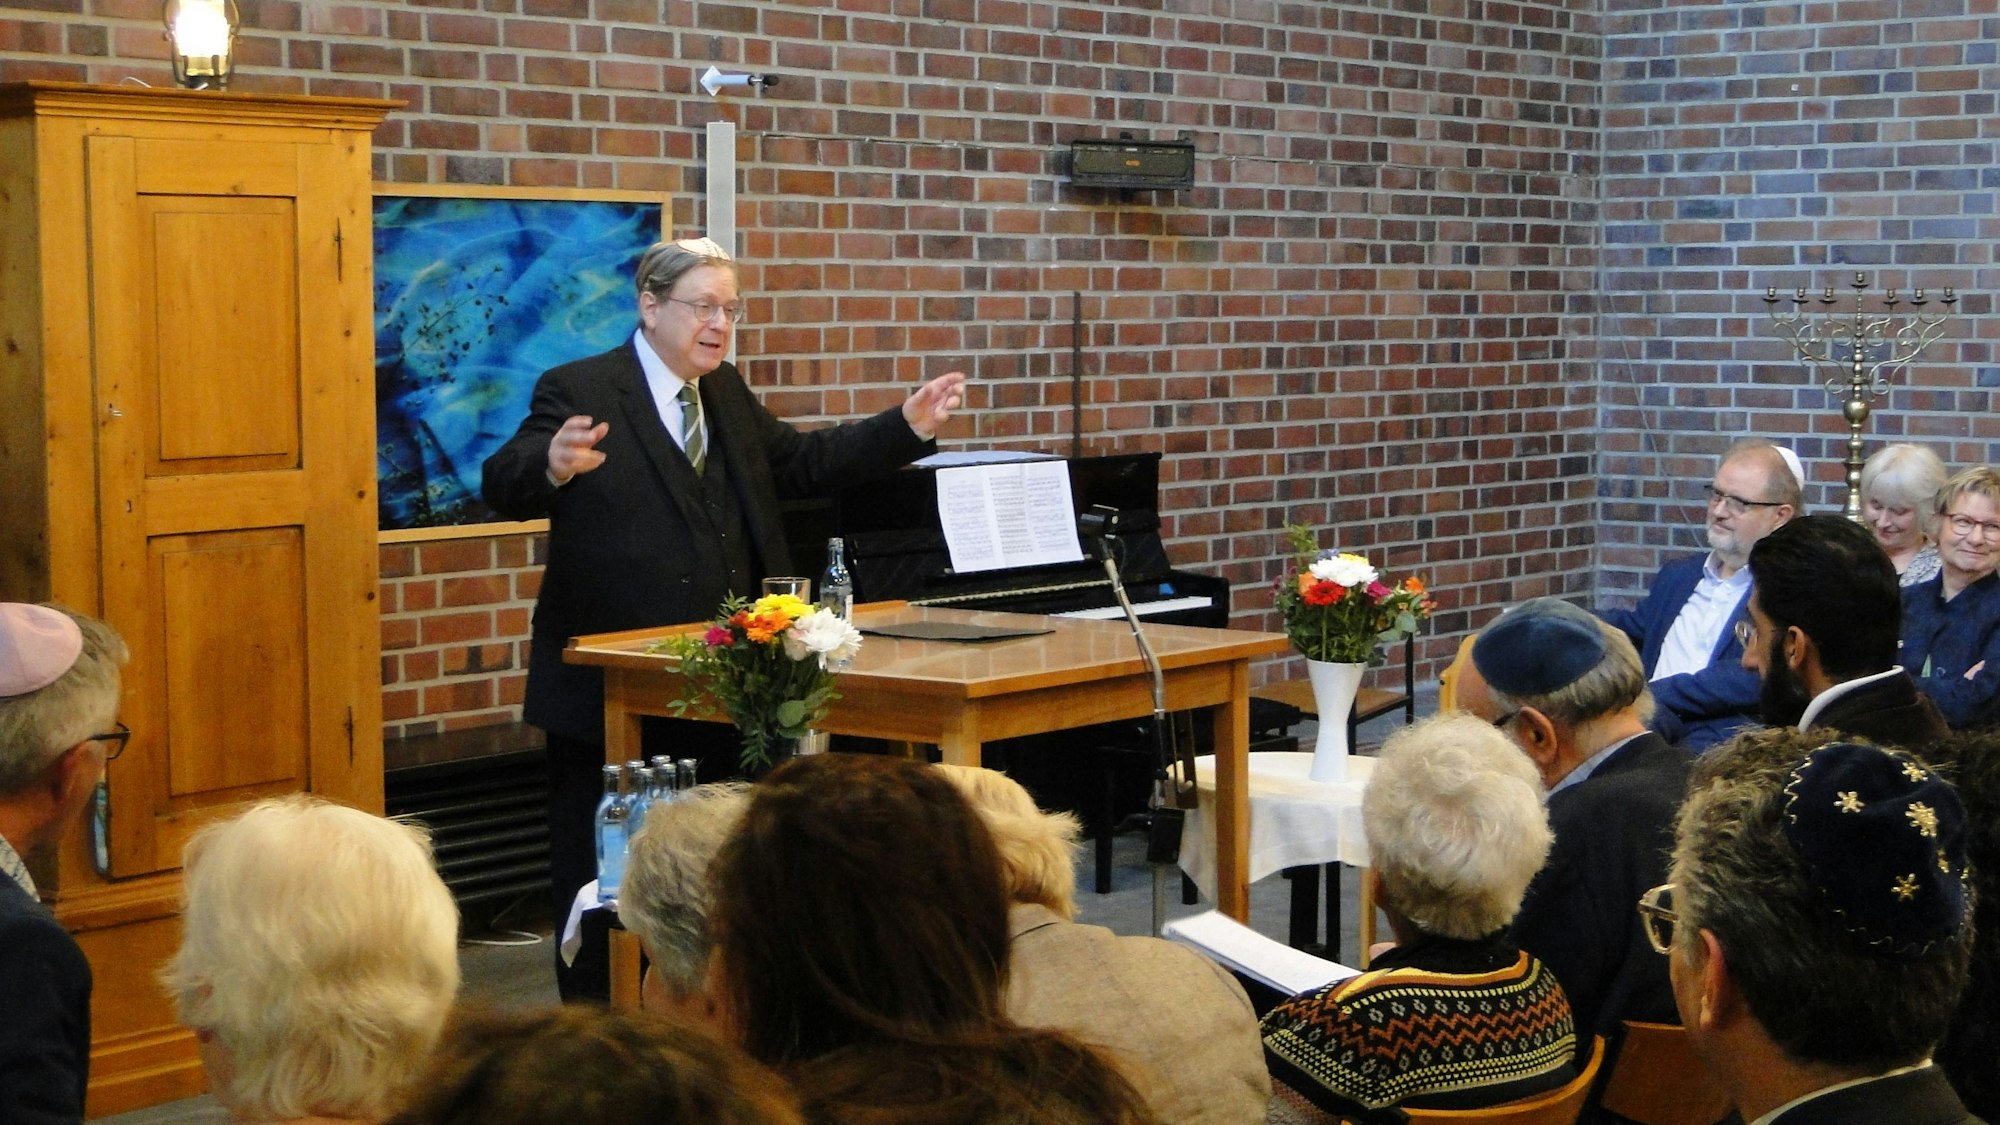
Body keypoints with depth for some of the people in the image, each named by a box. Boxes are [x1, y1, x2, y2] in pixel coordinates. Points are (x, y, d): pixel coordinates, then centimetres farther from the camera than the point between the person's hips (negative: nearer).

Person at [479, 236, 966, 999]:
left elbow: (801, 462, 20)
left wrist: (908, 427, 9)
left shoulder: (726, 393, 13)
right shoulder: (578, 392, -10)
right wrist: (553, 467, -44)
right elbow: (503, 488, -21)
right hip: (609, 689, -7)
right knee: (599, 874, 2)